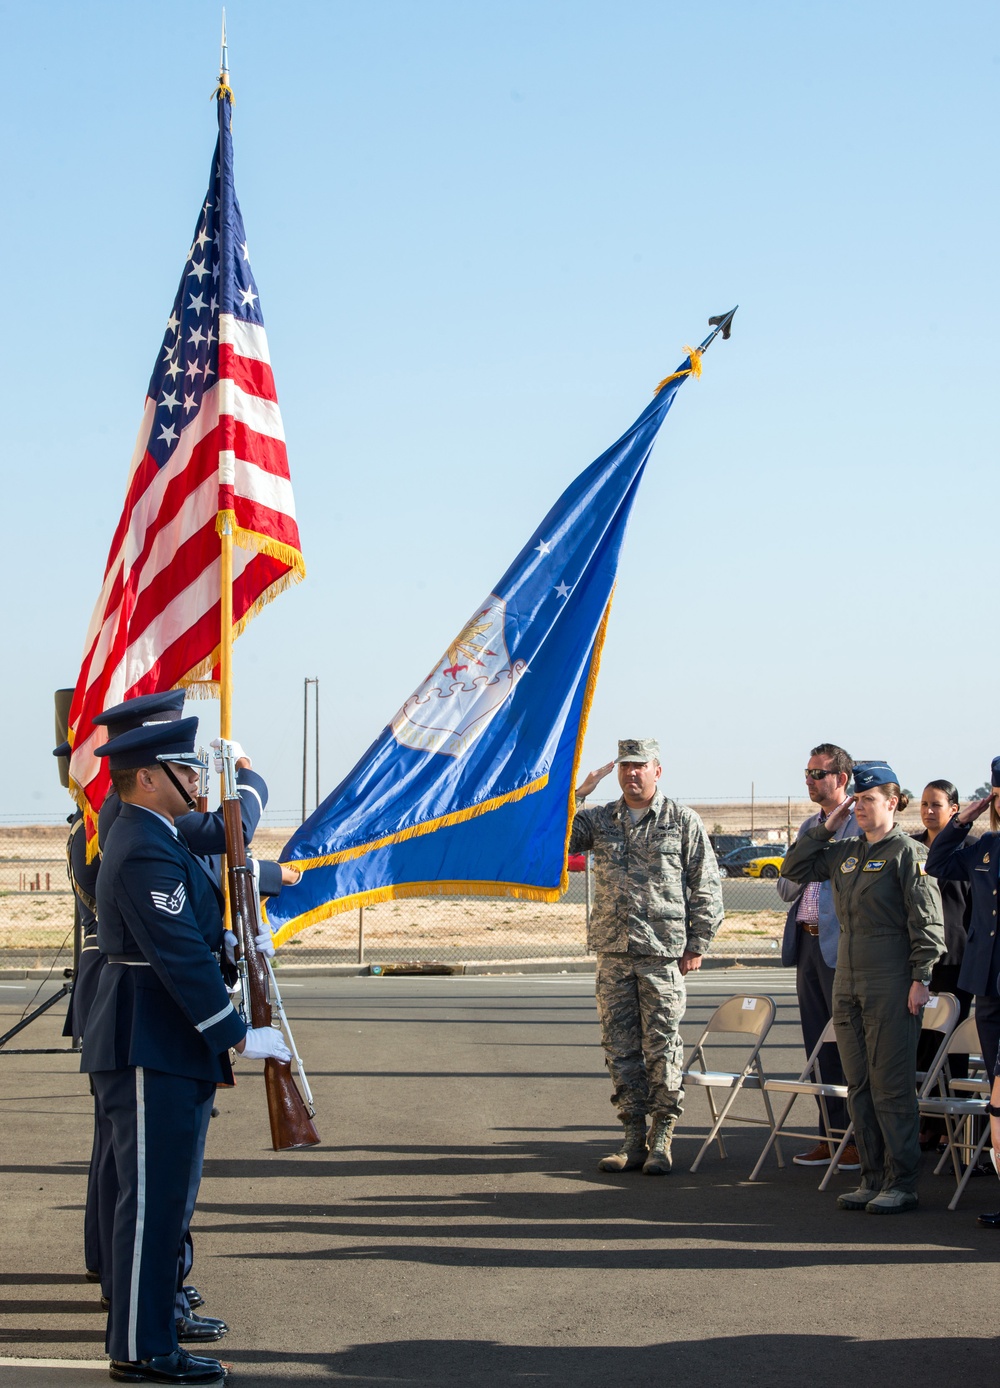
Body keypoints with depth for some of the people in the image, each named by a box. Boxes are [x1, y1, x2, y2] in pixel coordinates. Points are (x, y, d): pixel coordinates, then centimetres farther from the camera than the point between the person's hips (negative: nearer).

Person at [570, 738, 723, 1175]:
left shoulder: (682, 821, 2)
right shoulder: (599, 820, 11)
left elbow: (707, 887, 2)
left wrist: (697, 944, -2)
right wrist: (577, 794, -7)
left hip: (663, 953, -4)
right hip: (612, 951, 4)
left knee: (661, 1045, -2)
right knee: (619, 1046, 6)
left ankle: (662, 1139, 7)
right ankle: (633, 1138, 13)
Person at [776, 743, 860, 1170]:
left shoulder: (861, 826, -7)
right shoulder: (808, 827, 18)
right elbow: (786, 890, 15)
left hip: (840, 948, -8)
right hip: (807, 944, 8)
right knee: (819, 1045, 11)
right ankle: (830, 1136, 18)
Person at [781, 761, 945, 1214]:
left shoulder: (909, 852, -7)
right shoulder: (845, 852, 13)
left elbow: (927, 921, -10)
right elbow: (795, 869, 20)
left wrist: (921, 978, -15)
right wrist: (826, 827, 10)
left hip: (891, 984, -7)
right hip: (848, 981, 7)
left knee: (891, 1085, -5)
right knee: (859, 1086, 9)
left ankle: (901, 1184, 1)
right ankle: (873, 1178, 16)